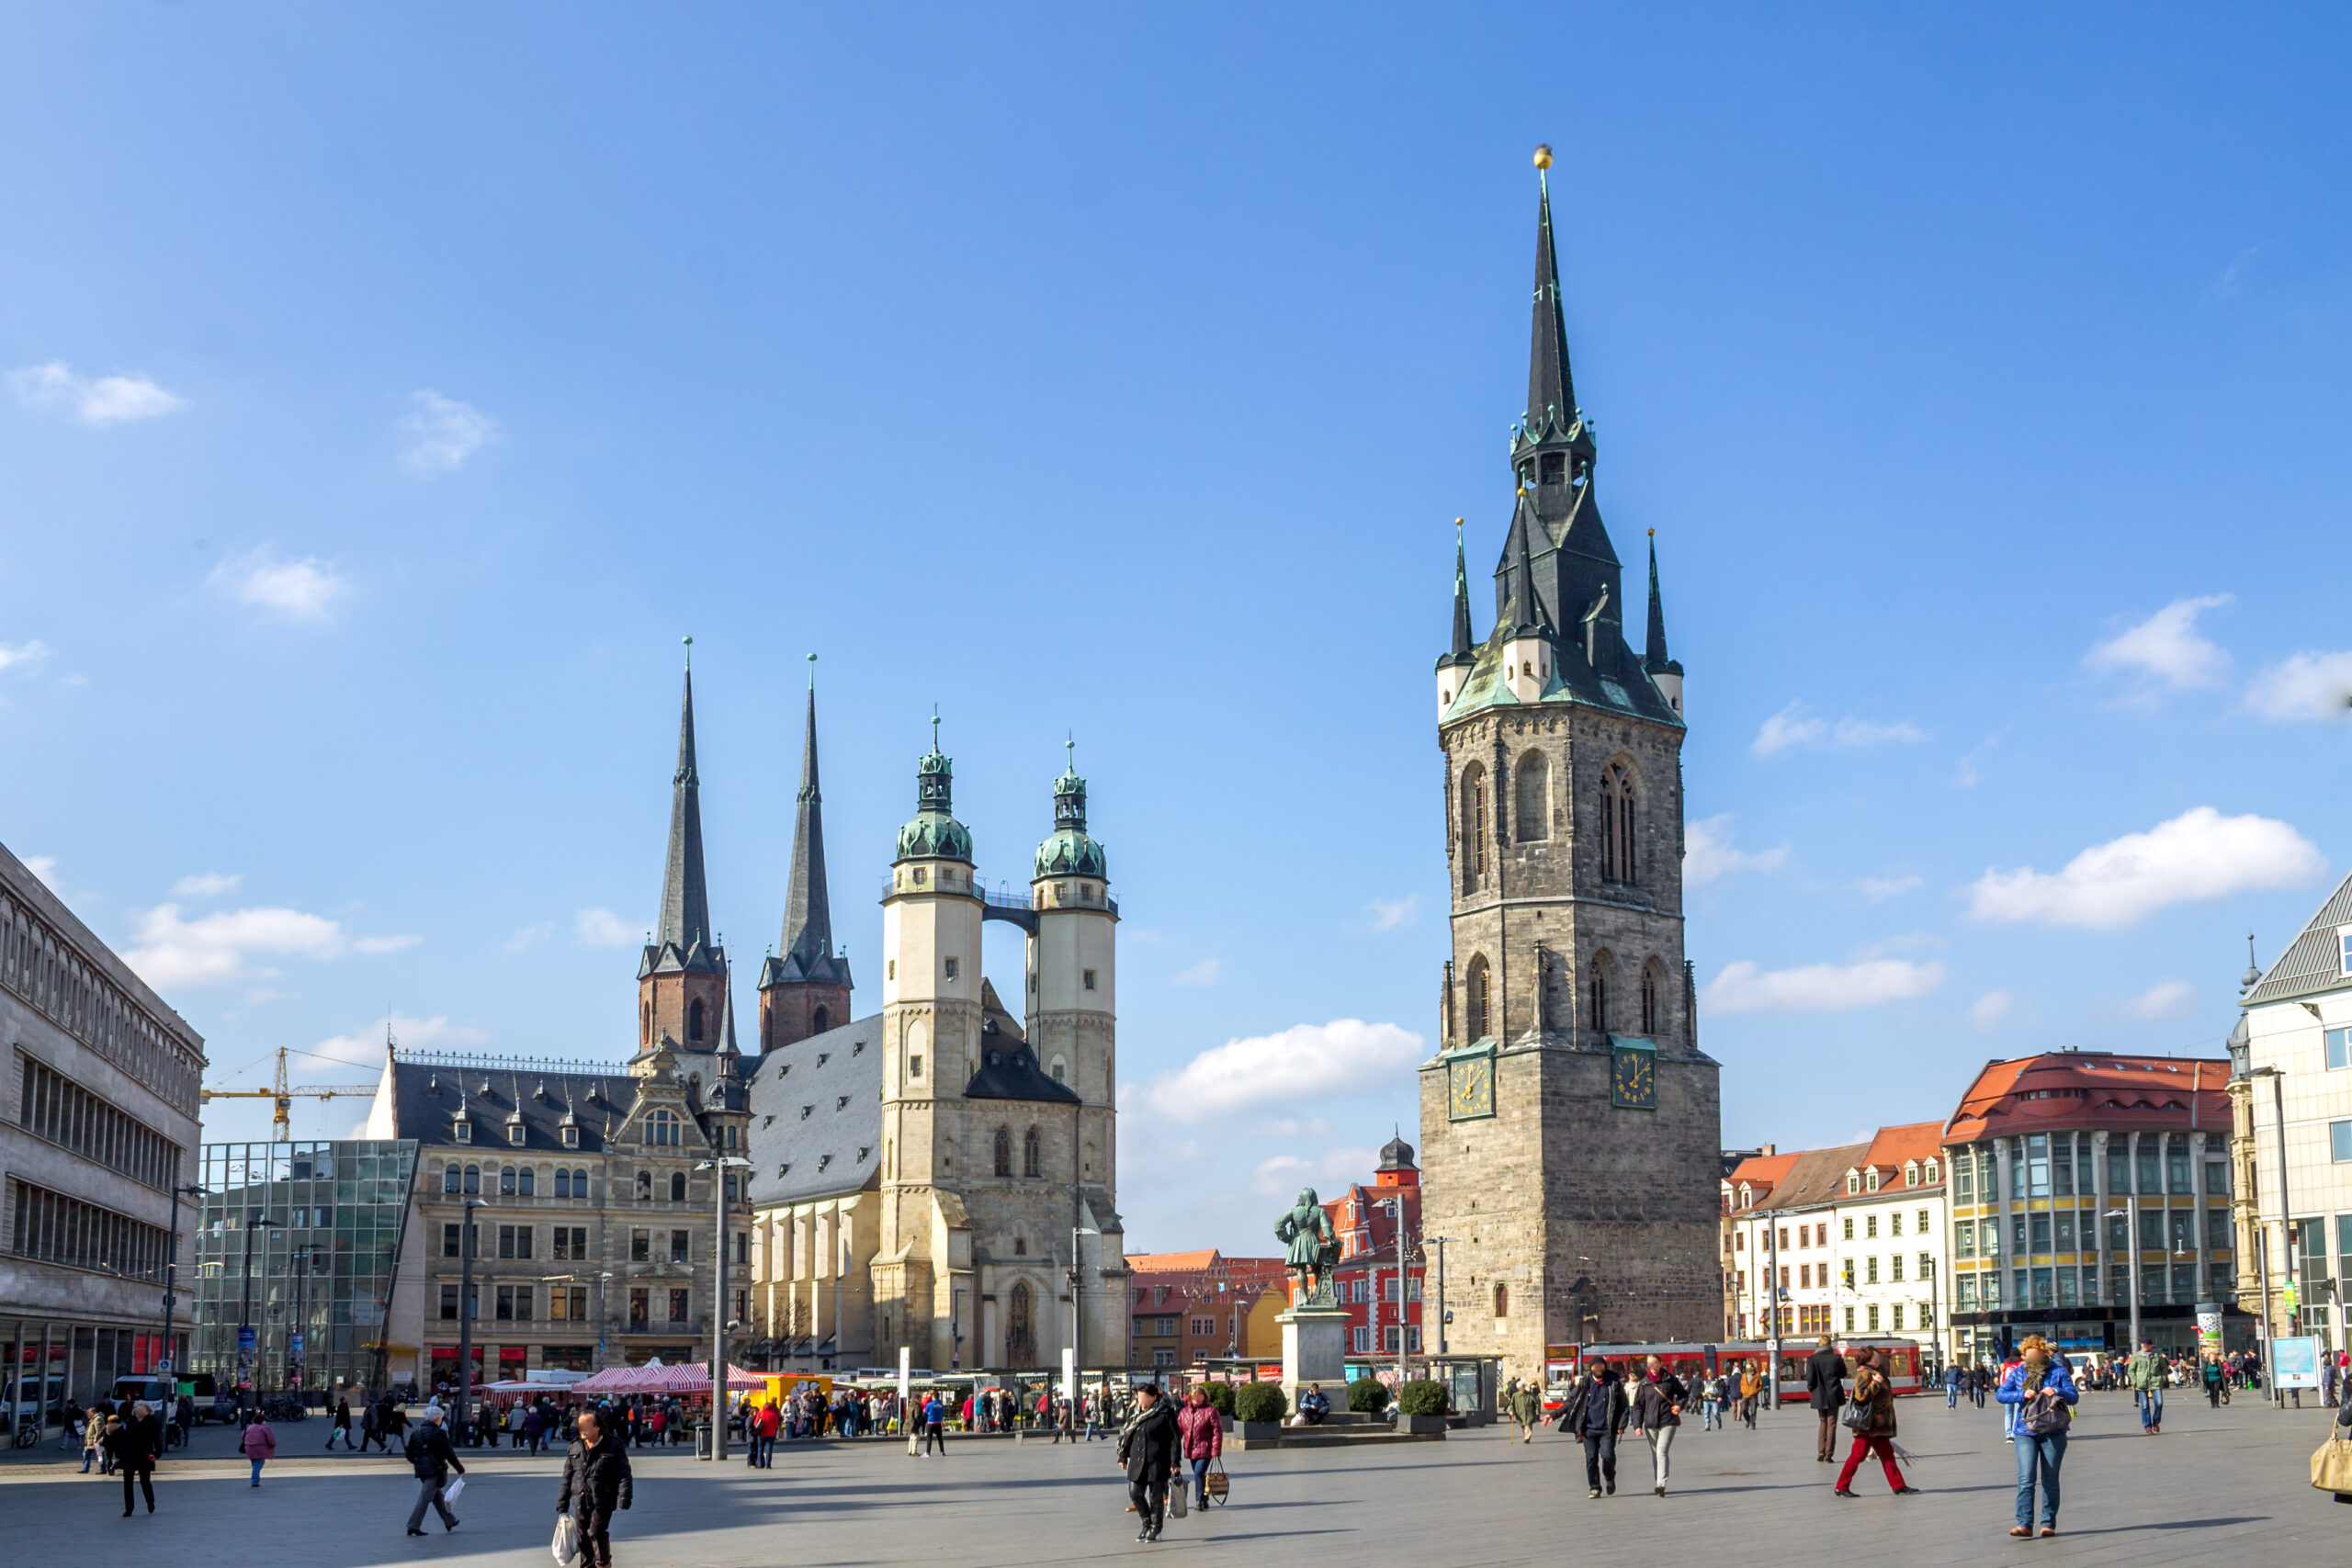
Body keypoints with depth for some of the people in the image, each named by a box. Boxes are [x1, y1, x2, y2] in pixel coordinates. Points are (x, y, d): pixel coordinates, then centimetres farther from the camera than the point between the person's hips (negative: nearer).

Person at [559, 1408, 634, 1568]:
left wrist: (623, 1502, -15)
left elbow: (624, 1477, -5)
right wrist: (562, 1505, 12)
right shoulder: (574, 1449, 12)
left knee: (596, 1532, -15)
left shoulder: (613, 1448, -3)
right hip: (580, 1504, 5)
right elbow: (567, 1478, 16)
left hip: (602, 1502, -5)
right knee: (583, 1537, 9)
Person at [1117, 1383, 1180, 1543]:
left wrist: (1174, 1463, -10)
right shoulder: (1136, 1413, 10)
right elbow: (1127, 1435, 18)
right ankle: (1147, 1523, 22)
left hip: (1158, 1462, -5)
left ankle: (1155, 1530, 13)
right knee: (1135, 1493, 1)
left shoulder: (1164, 1415, -7)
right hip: (1137, 1461, 5)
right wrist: (1123, 1456, 13)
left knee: (1156, 1497, 0)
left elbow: (1173, 1440, -6)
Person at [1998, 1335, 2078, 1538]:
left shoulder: (2058, 1371, 0)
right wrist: (2022, 1395, -17)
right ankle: (2024, 1524, -13)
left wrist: (2057, 1392, -24)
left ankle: (2048, 1524, 16)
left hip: (2053, 1434, 0)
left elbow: (2074, 1397, -4)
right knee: (2026, 1479, -11)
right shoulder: (2018, 1372, 5)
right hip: (2026, 1434, 1)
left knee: (2050, 1480, 6)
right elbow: (2000, 1395, -1)